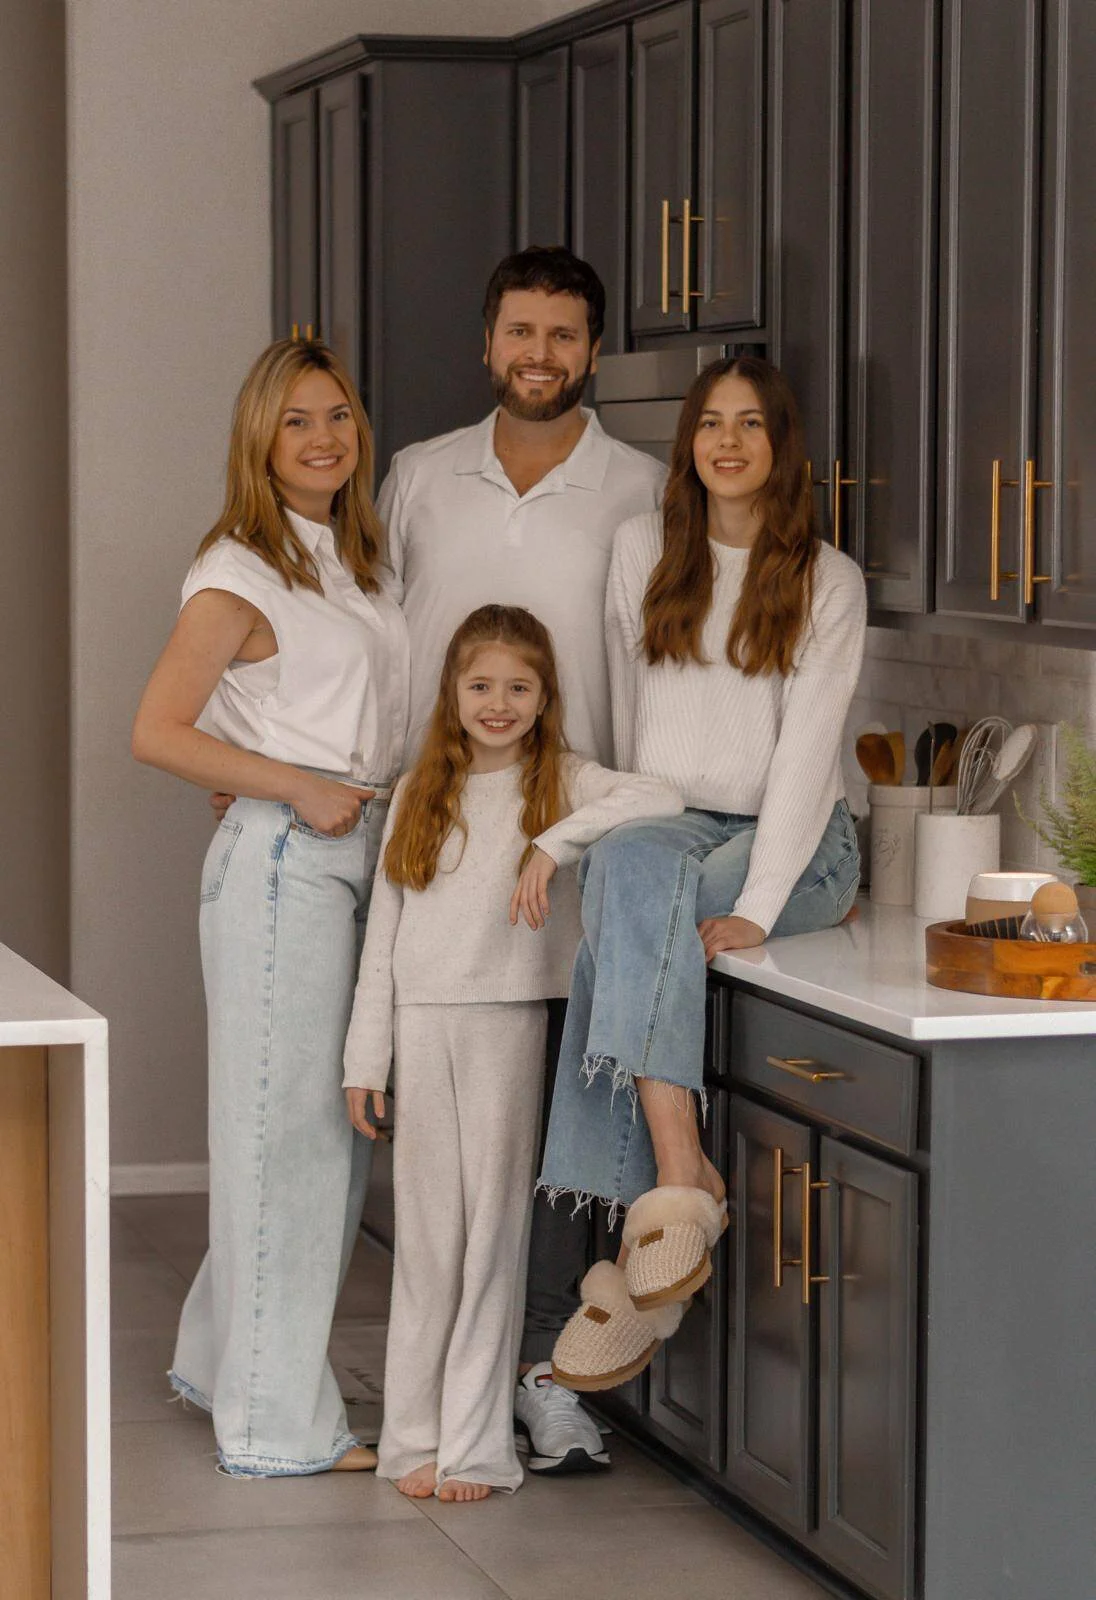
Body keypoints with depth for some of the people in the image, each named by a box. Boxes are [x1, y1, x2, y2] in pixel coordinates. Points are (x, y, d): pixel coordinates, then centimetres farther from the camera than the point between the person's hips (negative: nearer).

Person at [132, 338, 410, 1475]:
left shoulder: (354, 560, 15)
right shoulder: (242, 572, -10)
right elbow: (157, 732, -15)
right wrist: (297, 787, -17)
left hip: (360, 855, 9)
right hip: (281, 861, -9)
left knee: (337, 1123, 13)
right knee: (287, 1125, -5)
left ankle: (224, 1359, 27)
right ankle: (278, 1422, 2)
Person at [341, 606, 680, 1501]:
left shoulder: (563, 783, 4)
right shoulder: (420, 794, 12)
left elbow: (662, 801, -16)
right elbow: (384, 932, 11)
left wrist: (555, 841, -24)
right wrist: (366, 1057, 7)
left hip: (511, 1020, -2)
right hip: (423, 1024, 2)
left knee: (493, 1227, -1)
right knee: (427, 1234, 4)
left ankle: (475, 1444, 3)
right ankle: (416, 1436, 10)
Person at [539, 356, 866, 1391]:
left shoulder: (828, 582, 1)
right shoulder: (643, 552, 11)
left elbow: (805, 752, -10)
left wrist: (757, 909, -21)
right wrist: (635, 828, 6)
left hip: (799, 847, -3)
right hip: (668, 826, 3)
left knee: (622, 934, -32)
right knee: (630, 870, -34)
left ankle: (647, 1230, -35)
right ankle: (679, 1182, -42)